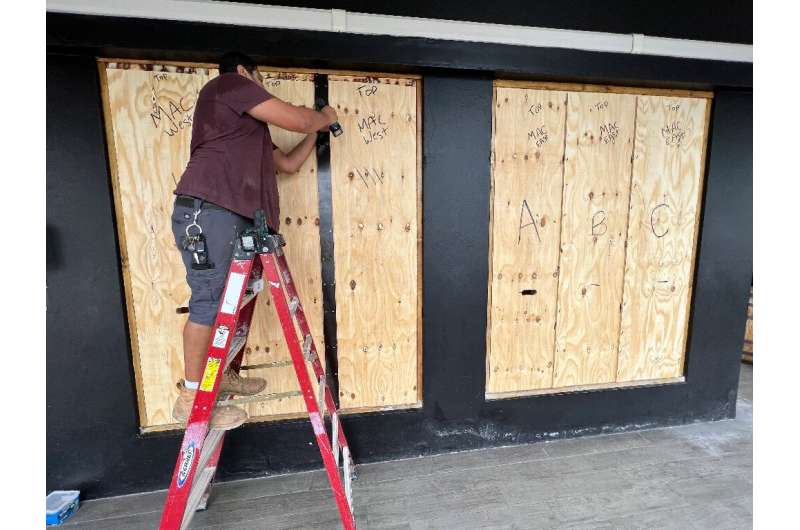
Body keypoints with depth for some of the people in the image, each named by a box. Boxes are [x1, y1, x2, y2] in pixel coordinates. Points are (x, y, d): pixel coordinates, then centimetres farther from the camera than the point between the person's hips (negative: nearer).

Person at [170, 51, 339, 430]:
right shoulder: (229, 83, 6)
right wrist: (325, 117, 17)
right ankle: (190, 397, 0)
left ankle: (220, 375, 25)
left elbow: (288, 164, 32)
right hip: (206, 210, -10)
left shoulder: (251, 130, 32)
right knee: (209, 299, -9)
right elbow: (297, 119, -2)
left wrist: (316, 131, 35)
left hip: (232, 215, 10)